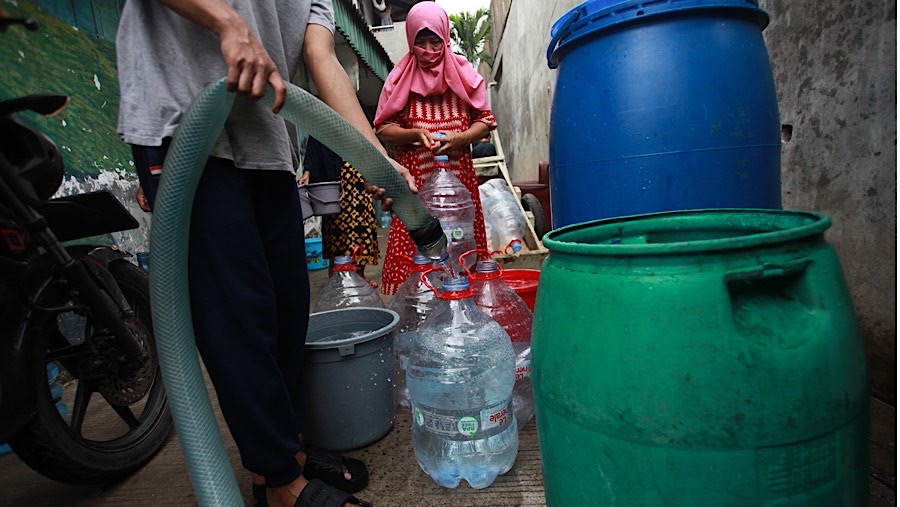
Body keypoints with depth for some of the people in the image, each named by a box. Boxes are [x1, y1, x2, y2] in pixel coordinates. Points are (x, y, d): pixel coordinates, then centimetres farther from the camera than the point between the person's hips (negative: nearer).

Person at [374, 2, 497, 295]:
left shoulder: (462, 74, 9)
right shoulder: (401, 78, 6)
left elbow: (484, 120, 10)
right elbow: (383, 129, 6)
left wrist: (461, 138, -10)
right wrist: (414, 134, -13)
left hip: (458, 177, 2)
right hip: (414, 180, -1)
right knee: (410, 251, -6)